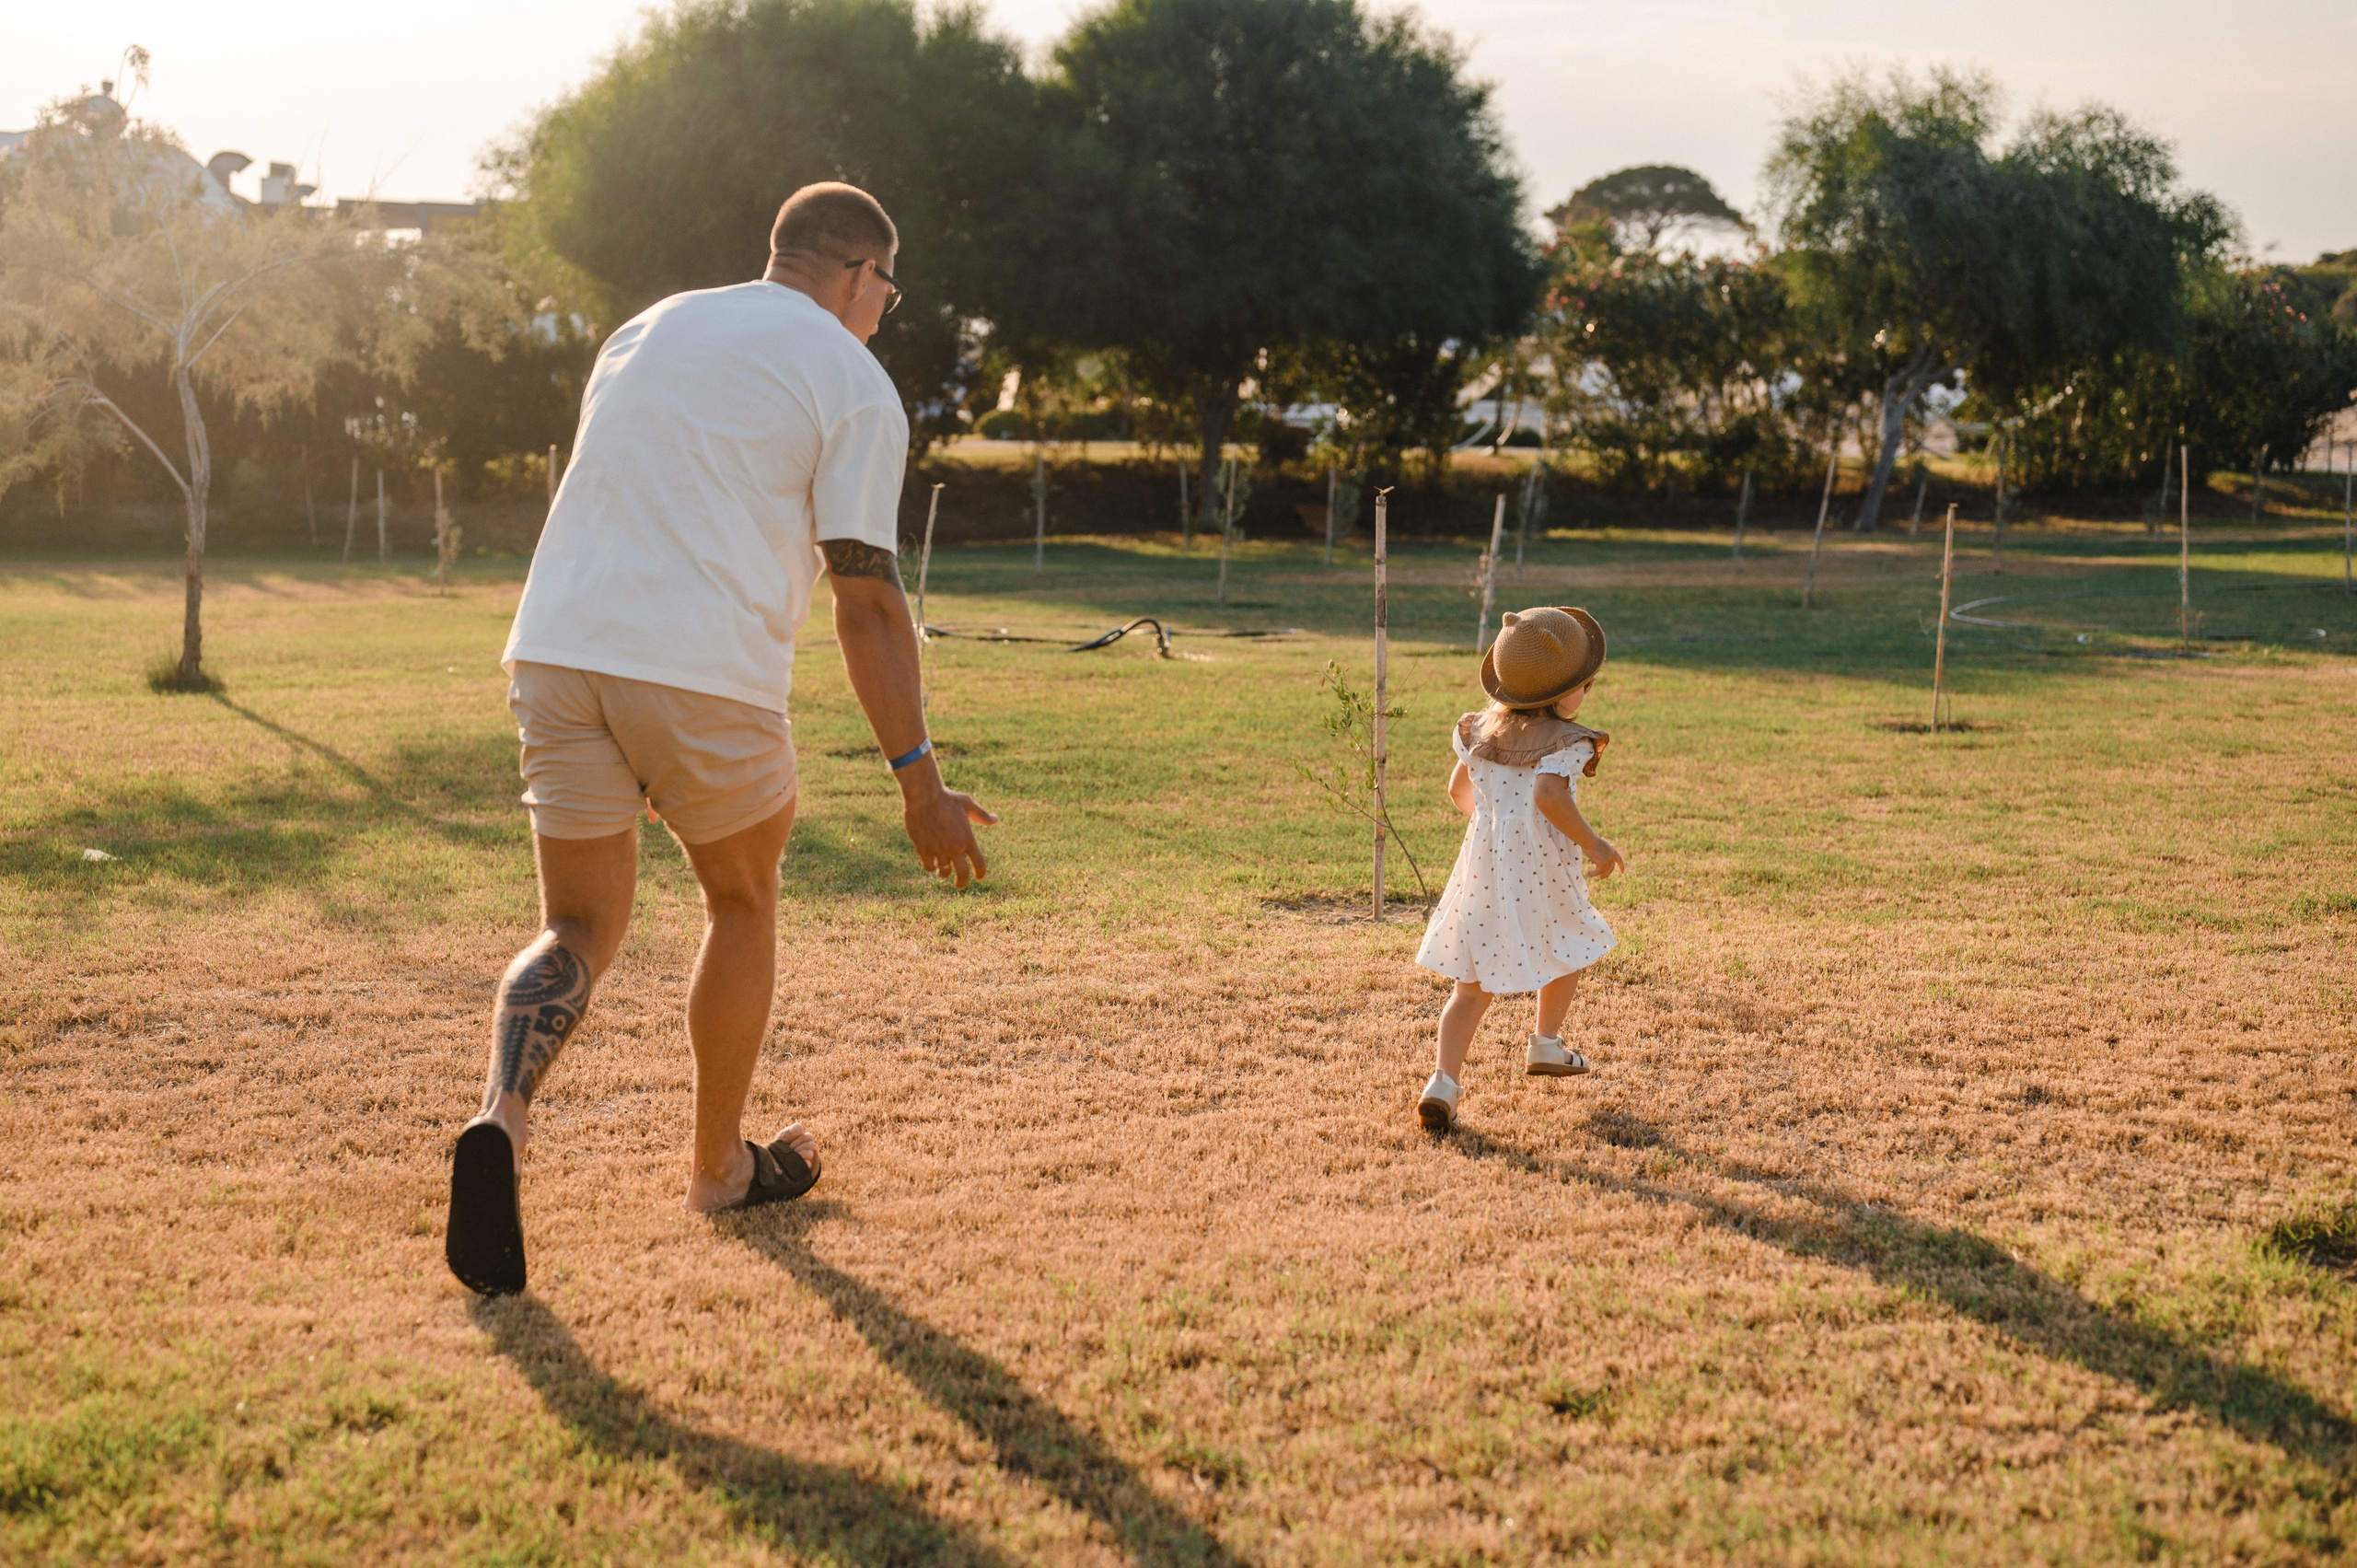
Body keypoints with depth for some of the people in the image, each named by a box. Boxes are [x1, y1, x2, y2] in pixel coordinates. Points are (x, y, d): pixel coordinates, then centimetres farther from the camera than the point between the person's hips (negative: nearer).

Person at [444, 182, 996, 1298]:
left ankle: (502, 1119, -19)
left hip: (555, 649, 5)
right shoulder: (854, 383, 2)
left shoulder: (644, 329, 22)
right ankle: (719, 1164, 30)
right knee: (742, 902, 18)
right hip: (705, 669, -5)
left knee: (581, 924, 10)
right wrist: (917, 779, -4)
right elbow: (865, 597, -5)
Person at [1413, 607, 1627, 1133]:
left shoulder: (1483, 727, 9)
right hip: (1543, 871, -4)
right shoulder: (1565, 741, -12)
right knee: (1569, 947, 27)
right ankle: (1546, 1044, 41)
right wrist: (1592, 843, -18)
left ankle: (1444, 1080, -11)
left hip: (1483, 866, 5)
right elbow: (1550, 795, -29)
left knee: (1473, 983, 5)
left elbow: (1459, 791, 18)